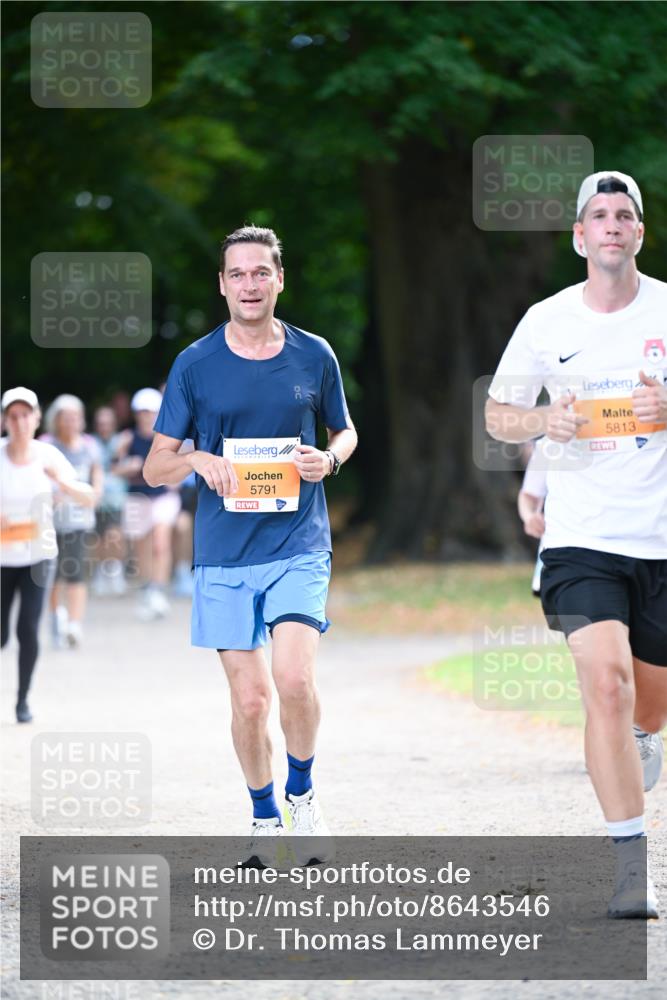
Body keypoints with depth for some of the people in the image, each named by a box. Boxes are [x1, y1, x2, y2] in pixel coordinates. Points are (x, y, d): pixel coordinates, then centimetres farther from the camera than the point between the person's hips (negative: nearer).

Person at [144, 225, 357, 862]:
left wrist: (330, 458, -3)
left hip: (299, 547, -1)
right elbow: (155, 466, 7)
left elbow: (345, 431, 20)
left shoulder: (314, 357, 5)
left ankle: (302, 792, 7)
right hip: (224, 555, 1)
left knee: (294, 677, -19)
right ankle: (265, 819, 21)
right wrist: (198, 460, -15)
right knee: (249, 698, 0)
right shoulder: (195, 365, 3)